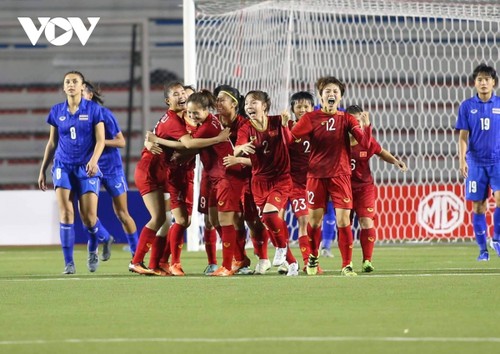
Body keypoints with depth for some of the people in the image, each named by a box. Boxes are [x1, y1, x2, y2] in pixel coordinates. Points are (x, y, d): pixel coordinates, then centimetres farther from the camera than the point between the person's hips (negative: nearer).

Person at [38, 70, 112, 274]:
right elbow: (52, 143, 15)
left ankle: (93, 250, 27)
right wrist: (43, 170, 14)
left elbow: (100, 139, -5)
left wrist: (94, 160, -22)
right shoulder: (57, 112, 7)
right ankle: (69, 263, -8)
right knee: (66, 214, -12)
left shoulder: (93, 110, -1)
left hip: (86, 168, -2)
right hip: (63, 167, 2)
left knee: (89, 218, -5)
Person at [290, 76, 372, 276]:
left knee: (343, 219, -9)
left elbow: (365, 143, -6)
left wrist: (366, 126, -22)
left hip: (340, 175, 0)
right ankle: (313, 257, 30)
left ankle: (347, 265, -1)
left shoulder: (346, 119, 3)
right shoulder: (311, 118, 1)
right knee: (314, 219, 5)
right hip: (316, 175, 0)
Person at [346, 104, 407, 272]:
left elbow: (381, 153, 12)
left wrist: (395, 161, -3)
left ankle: (367, 261, -2)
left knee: (367, 223, -13)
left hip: (364, 187, 0)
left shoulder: (368, 142, -7)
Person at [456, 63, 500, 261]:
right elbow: (463, 137, 3)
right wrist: (462, 159, -8)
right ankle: (483, 249, 9)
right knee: (478, 205, 2)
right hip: (476, 162, 0)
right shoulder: (467, 107, 3)